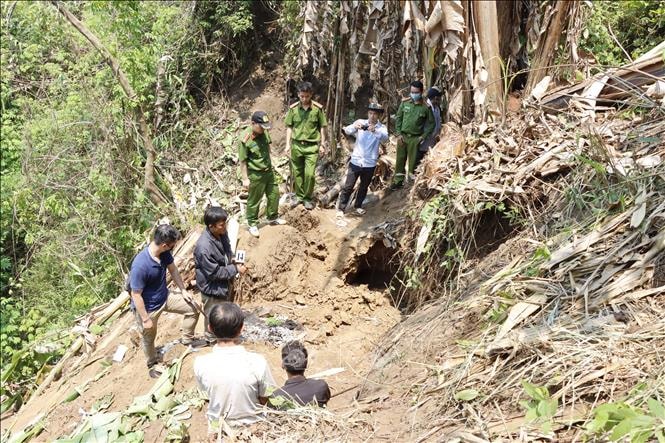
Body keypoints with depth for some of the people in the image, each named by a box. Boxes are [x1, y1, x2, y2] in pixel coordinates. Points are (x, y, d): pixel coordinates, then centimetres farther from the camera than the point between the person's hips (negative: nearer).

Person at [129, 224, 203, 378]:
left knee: (193, 308, 9)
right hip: (148, 307, -6)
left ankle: (187, 339, 31)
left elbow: (173, 269, 4)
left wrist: (183, 290, 9)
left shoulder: (164, 253, -17)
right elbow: (136, 295, -28)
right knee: (148, 337, 18)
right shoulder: (140, 265, -38)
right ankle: (152, 364, 45)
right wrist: (146, 319, -20)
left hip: (164, 298, 6)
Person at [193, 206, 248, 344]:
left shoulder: (221, 233, -12)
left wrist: (233, 259, -8)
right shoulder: (204, 247, -37)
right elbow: (215, 272, -27)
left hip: (225, 283, 8)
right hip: (212, 288, -8)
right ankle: (213, 340, 42)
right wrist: (236, 269, -23)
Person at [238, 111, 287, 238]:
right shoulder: (245, 140, -26)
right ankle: (252, 223, 29)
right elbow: (243, 161, -19)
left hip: (268, 170, 7)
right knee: (254, 200, 9)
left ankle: (272, 218, 39)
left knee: (274, 194, 18)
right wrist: (245, 178, -15)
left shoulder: (264, 132, -7)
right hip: (255, 175, -7)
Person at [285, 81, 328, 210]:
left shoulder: (318, 108, -6)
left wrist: (322, 144, 1)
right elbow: (289, 127, 5)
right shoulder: (293, 108, -2)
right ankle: (299, 196, 25)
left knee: (309, 174, -7)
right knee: (297, 173, 10)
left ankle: (307, 198, 10)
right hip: (296, 145, 2)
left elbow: (322, 127, 2)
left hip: (312, 146, -2)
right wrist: (288, 144, 1)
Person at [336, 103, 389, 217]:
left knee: (364, 187, 15)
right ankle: (341, 208, 9)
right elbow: (347, 131, -14)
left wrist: (375, 130, -43)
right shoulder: (360, 122, 0)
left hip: (370, 164, 1)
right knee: (348, 186, 0)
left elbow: (385, 137, -23)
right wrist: (355, 127, -37)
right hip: (355, 161, -1)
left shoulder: (381, 128, -1)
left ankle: (358, 205, 34)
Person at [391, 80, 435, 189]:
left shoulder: (425, 107, -7)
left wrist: (423, 136, -6)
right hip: (402, 136, 3)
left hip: (415, 138, -3)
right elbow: (398, 118, 6)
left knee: (413, 161, 3)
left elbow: (431, 123, 1)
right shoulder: (405, 103, 0)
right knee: (400, 159, 9)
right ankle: (398, 181, 22)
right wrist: (399, 134, -1)